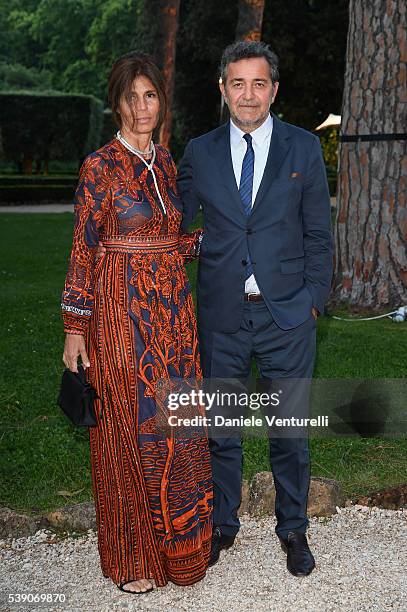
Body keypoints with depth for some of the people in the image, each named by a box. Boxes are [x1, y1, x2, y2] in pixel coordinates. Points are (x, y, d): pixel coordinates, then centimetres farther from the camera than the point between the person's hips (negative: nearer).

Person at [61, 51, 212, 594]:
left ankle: (176, 542, 30)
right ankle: (131, 556, 21)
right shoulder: (100, 167, -7)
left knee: (176, 423, 11)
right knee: (128, 427, 3)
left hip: (173, 308, 6)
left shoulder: (166, 161, 11)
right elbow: (82, 251, -8)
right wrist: (75, 328, -10)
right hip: (122, 309, -6)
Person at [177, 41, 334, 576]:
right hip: (221, 313, 1)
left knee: (290, 428, 10)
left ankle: (293, 529, 30)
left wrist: (314, 300, -2)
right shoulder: (199, 152, 5)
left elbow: (319, 234, 4)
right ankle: (222, 524, 32)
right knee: (219, 426, 12)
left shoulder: (303, 148, 2)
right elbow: (176, 224, 11)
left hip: (287, 313, -1)